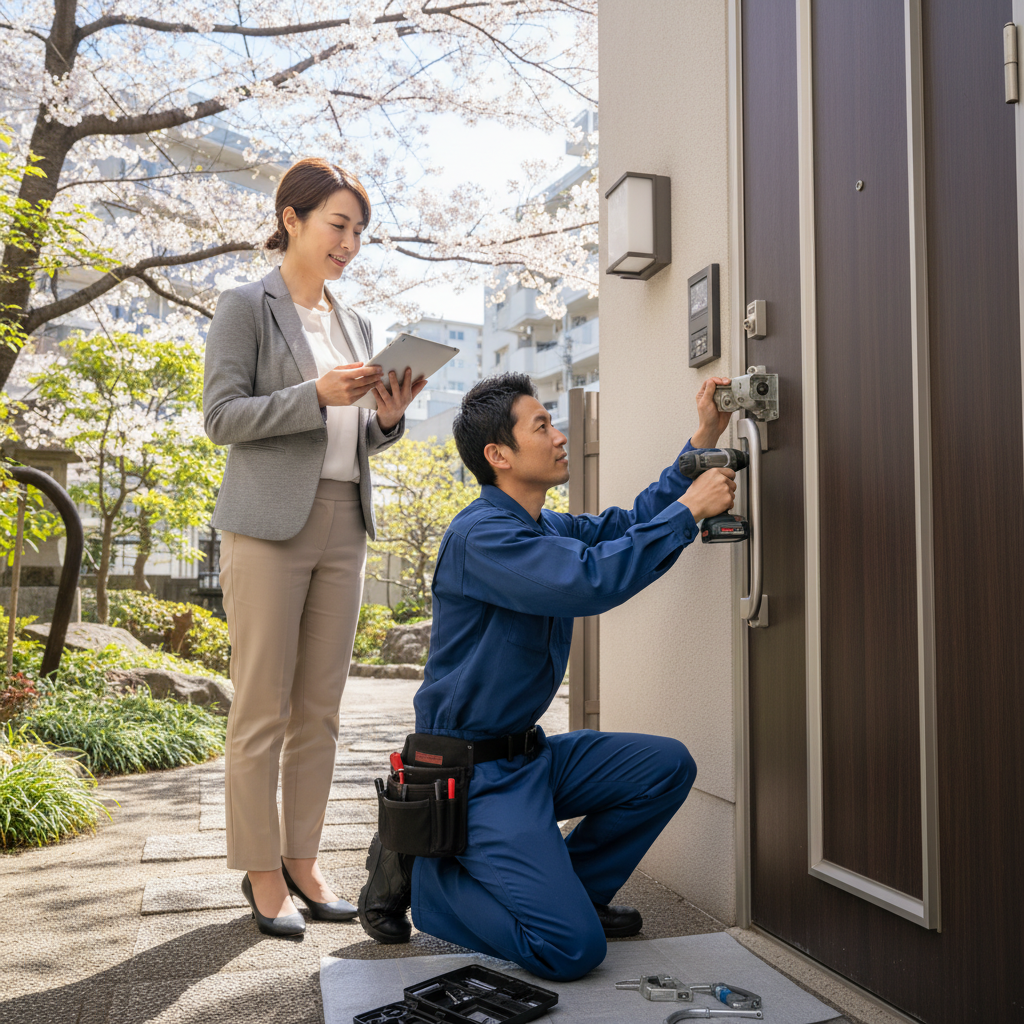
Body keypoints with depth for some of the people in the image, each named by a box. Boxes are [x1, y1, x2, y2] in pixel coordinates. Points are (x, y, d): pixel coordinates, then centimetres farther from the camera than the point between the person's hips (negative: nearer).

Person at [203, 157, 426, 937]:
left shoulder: (355, 323, 18)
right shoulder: (246, 308, 0)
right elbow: (221, 417, -8)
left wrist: (389, 416, -2)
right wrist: (317, 395, -18)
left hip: (343, 527, 6)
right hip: (269, 525, -6)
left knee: (320, 709, 8)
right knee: (262, 710, -1)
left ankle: (303, 860, 18)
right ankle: (261, 872, 10)